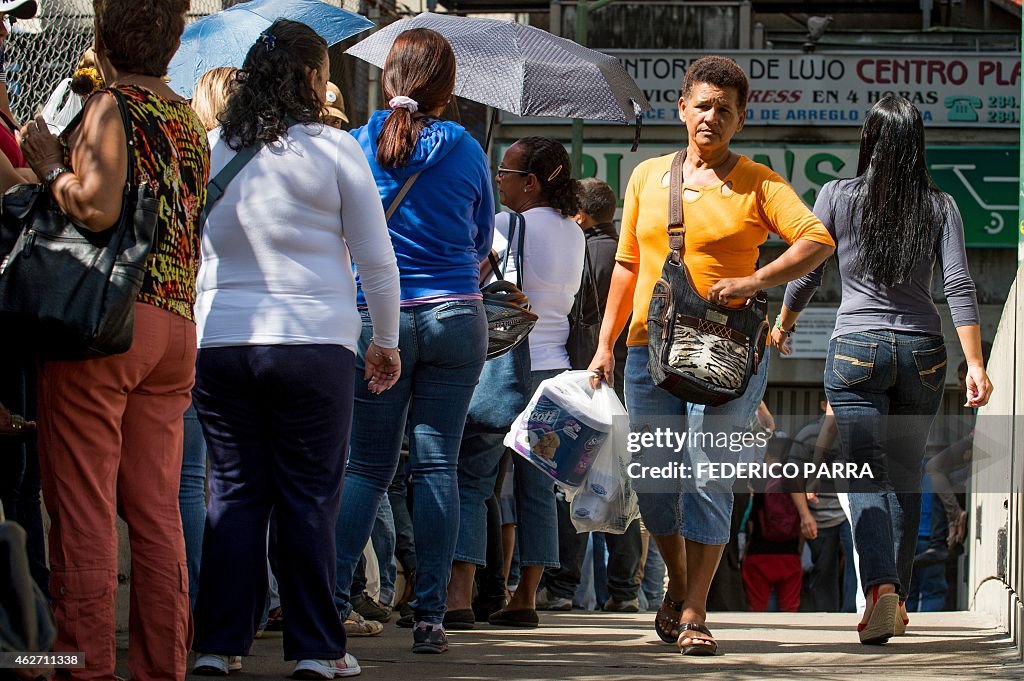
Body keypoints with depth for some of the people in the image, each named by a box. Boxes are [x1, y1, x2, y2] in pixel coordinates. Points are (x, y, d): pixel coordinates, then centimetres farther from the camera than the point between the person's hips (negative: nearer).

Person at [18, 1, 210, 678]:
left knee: (84, 504, -5)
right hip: (175, 325, 7)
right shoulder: (191, 123, 15)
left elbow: (98, 207, -21)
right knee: (156, 509, 8)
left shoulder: (111, 107, -8)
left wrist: (49, 164, -7)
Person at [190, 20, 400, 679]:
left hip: (218, 344, 3)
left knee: (234, 493, 9)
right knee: (309, 499, 3)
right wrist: (386, 343, 12)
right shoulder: (333, 149, -4)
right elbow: (377, 260, 0)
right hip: (313, 345, -3)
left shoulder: (212, 148, 6)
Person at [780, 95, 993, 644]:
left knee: (867, 478, -7)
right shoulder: (939, 206, 2)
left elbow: (806, 272, 5)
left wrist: (783, 324, 23)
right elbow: (959, 286, -5)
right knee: (905, 479, 15)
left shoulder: (838, 197, -2)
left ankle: (881, 584, -29)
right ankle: (898, 597, 20)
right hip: (921, 352, 2)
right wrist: (974, 364, -6)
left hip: (856, 350, -2)